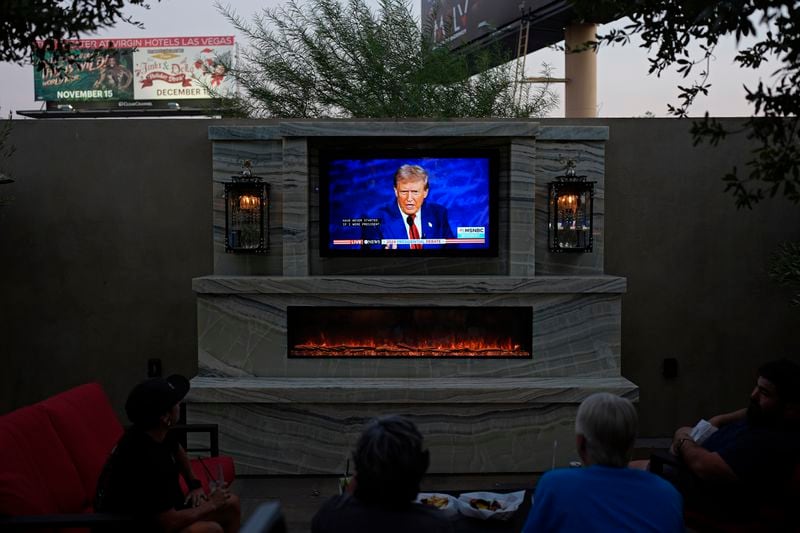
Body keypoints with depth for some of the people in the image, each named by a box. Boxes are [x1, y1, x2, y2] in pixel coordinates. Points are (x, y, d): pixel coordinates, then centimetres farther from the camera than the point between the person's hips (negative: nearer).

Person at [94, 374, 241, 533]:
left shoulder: (158, 435, -6)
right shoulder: (142, 460, -34)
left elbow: (177, 452, 22)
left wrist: (195, 484, 15)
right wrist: (212, 504, -17)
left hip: (162, 510, 10)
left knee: (231, 504, 8)